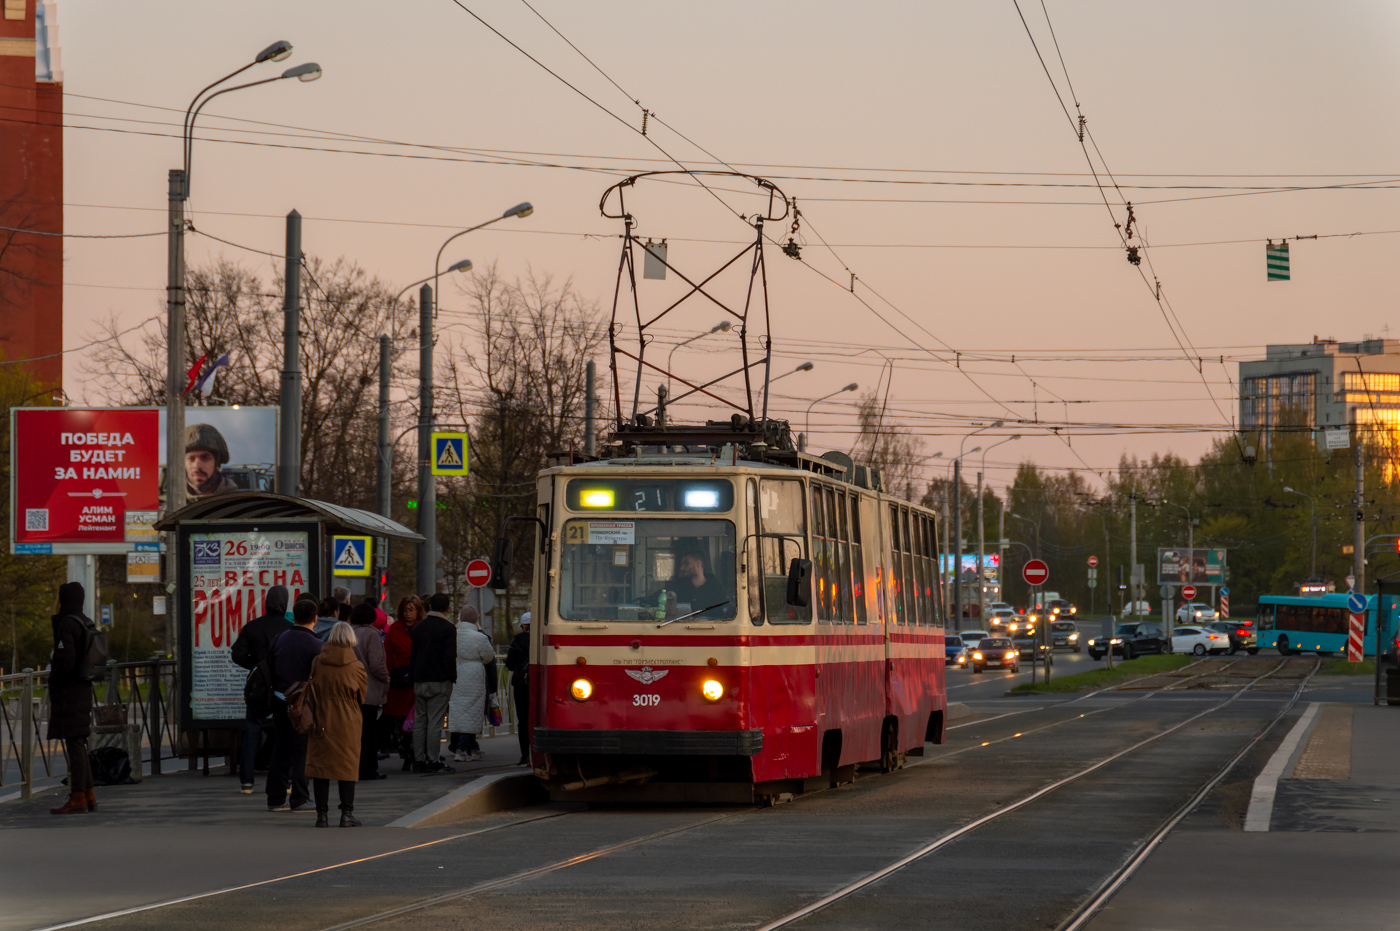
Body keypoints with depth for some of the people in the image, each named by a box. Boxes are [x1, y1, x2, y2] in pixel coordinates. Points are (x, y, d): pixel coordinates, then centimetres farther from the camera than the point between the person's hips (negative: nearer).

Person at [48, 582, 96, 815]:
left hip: (68, 691, -9)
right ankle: (88, 795, 18)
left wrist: (53, 675, -4)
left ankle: (77, 798, -6)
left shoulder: (67, 625, -16)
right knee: (78, 744, 15)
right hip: (83, 690, 9)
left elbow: (64, 661, -22)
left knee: (73, 744, -7)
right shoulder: (87, 623, 12)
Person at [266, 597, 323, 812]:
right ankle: (299, 799, 2)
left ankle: (275, 798, 14)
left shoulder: (279, 640, 5)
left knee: (280, 749, 12)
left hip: (279, 698, 5)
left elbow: (270, 670, 10)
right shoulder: (316, 645, -11)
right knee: (301, 750, 2)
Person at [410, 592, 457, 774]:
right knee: (435, 722, -5)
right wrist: (451, 678, -5)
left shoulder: (419, 627, 12)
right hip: (439, 681, -6)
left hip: (419, 682, 6)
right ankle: (433, 761, -5)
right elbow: (450, 657, -13)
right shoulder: (447, 628, -8)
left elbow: (412, 655, 15)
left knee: (419, 721, 9)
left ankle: (418, 761, 10)